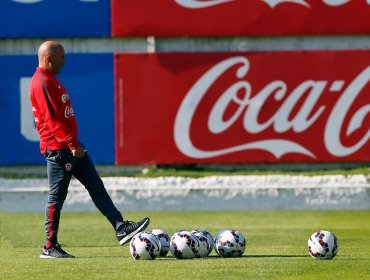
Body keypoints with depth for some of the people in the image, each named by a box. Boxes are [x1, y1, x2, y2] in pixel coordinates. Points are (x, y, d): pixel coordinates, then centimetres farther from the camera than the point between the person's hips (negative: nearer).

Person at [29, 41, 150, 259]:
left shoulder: (50, 79, 18)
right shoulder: (42, 82, -15)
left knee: (96, 186, 6)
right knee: (57, 196, -5)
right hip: (58, 148, -11)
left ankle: (121, 228, 4)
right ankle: (50, 247, 1)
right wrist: (72, 144, -23)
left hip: (70, 146, 11)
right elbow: (52, 118, -22)